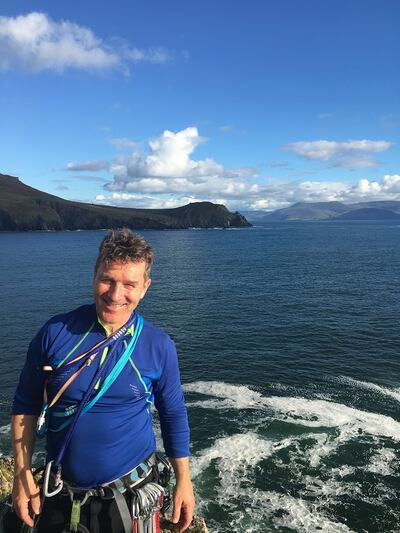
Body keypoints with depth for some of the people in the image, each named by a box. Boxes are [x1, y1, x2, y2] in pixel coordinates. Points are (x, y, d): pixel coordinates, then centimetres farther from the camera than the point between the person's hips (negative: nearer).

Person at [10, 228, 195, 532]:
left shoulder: (160, 347, -13)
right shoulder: (55, 333, -13)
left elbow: (174, 416, -2)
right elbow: (26, 405, -3)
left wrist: (183, 481, 0)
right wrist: (22, 475, -3)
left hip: (134, 489, 0)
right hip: (61, 489, 1)